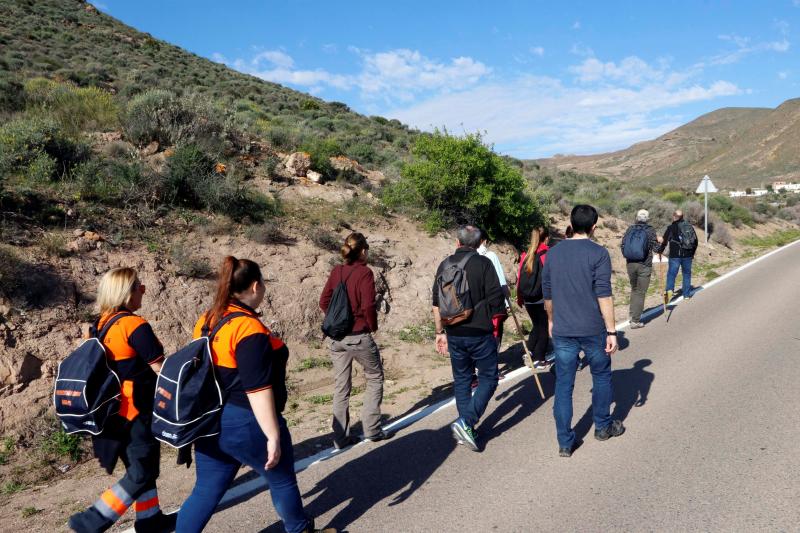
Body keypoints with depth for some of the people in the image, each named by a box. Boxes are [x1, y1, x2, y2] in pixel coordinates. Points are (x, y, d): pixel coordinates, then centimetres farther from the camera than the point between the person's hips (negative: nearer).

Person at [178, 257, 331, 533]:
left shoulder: (206, 321, 4)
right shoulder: (249, 328, -23)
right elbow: (257, 389, -25)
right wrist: (273, 435, -19)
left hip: (210, 422, 8)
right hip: (245, 424, -7)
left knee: (205, 492, 15)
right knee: (282, 479, 16)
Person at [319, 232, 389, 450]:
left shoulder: (336, 271, 4)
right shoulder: (364, 272, -12)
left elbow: (324, 302, 5)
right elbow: (368, 306, -17)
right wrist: (373, 325, 0)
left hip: (337, 337, 5)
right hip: (359, 336, -5)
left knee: (341, 387, 12)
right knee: (375, 379, 15)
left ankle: (340, 437, 18)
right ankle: (371, 429, 15)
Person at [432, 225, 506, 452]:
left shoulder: (444, 265, 7)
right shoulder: (483, 263, -8)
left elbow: (436, 304, 10)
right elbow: (496, 299, -10)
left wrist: (440, 332, 17)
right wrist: (496, 325, 6)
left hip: (454, 334, 5)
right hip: (480, 333, -5)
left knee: (461, 380, 15)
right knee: (488, 378, 6)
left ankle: (466, 430, 22)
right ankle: (466, 423, -9)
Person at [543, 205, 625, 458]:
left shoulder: (553, 253, 4)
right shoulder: (598, 253, -10)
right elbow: (604, 295, -14)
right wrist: (611, 331, -9)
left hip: (562, 331, 3)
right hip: (593, 330, -3)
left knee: (563, 385, 7)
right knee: (601, 376, 19)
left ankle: (565, 443, 9)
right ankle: (603, 426, 34)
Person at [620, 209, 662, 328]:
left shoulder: (630, 228, 0)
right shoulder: (650, 230, -8)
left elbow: (622, 245, 1)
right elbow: (656, 248, -6)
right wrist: (659, 240, 15)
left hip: (630, 264, 3)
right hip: (644, 265, -3)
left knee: (634, 289, 23)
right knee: (640, 292, 3)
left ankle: (632, 313, 23)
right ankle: (635, 321, 4)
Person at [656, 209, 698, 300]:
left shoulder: (671, 227, -6)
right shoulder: (689, 226, 10)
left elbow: (664, 240, -8)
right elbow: (695, 241, 16)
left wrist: (660, 251, 5)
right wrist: (692, 253, 25)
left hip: (675, 255, -4)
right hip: (688, 255, 4)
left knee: (671, 273, -2)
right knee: (687, 274, 13)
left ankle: (669, 289, -24)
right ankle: (686, 294, 16)